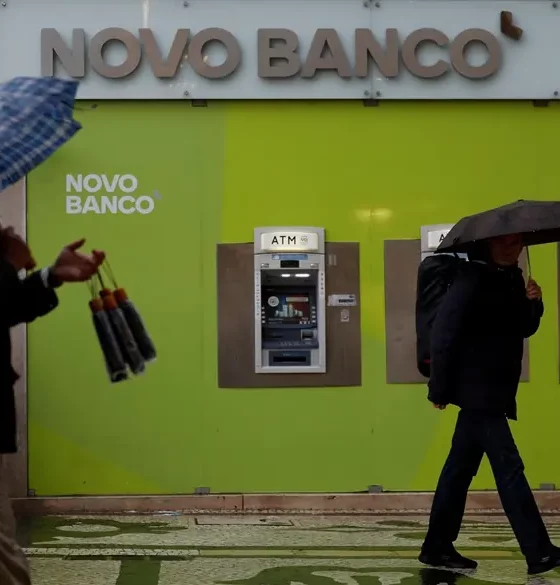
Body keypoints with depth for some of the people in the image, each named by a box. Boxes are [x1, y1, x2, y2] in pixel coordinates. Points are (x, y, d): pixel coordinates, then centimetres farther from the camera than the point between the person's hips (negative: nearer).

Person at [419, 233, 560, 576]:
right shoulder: (472, 279, -14)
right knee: (509, 468, -8)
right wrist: (440, 389, -17)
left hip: (491, 392, 9)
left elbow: (523, 329, 19)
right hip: (477, 391, -9)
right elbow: (444, 332, -18)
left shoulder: (511, 279, 12)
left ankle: (437, 548, 19)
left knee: (461, 468, 12)